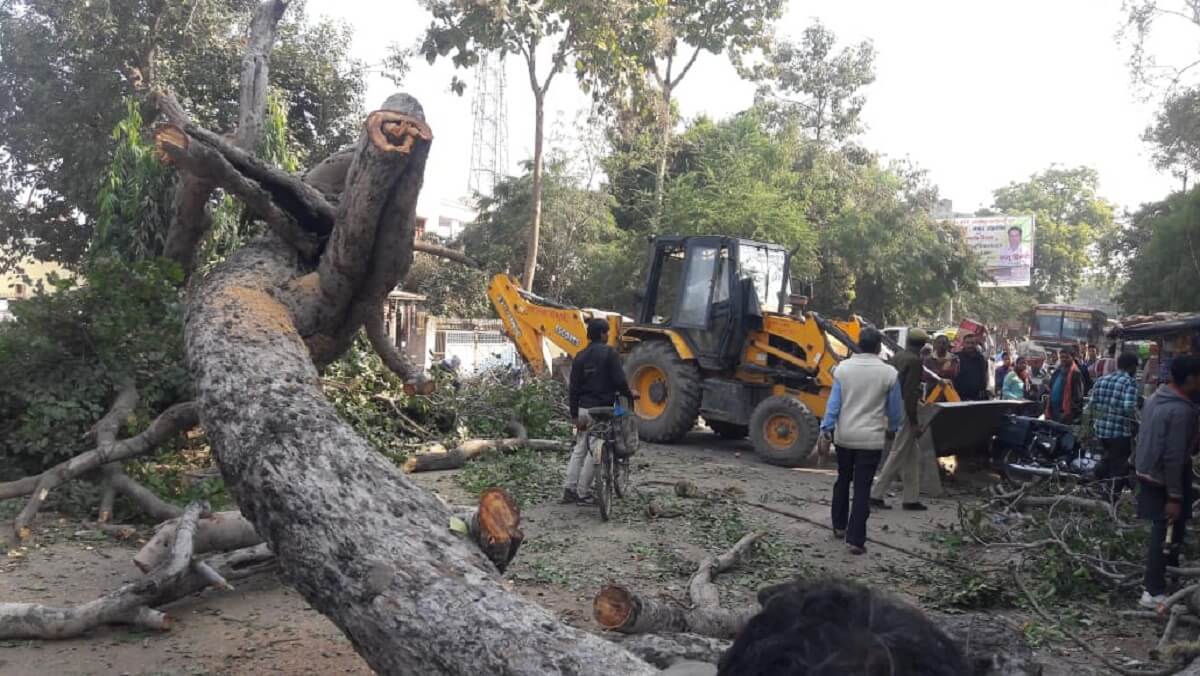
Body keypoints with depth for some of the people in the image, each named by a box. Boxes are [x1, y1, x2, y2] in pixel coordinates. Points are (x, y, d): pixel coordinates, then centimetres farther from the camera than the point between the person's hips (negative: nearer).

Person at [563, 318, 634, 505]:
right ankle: (583, 493, 3)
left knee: (579, 449, 13)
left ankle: (569, 489, 10)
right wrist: (629, 394, 5)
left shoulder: (581, 356, 9)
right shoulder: (609, 353, -8)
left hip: (583, 409, 6)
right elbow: (619, 380, -14)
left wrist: (575, 414, 10)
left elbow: (573, 388, 7)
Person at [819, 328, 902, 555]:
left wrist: (826, 431, -1)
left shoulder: (843, 368, -4)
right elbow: (895, 409, 2)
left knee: (843, 480, 21)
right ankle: (856, 540, -1)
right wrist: (892, 430, 20)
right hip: (871, 439, -2)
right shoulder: (889, 373, -7)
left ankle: (839, 526, 32)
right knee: (862, 488, 0)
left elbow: (833, 402, -6)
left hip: (844, 436, 2)